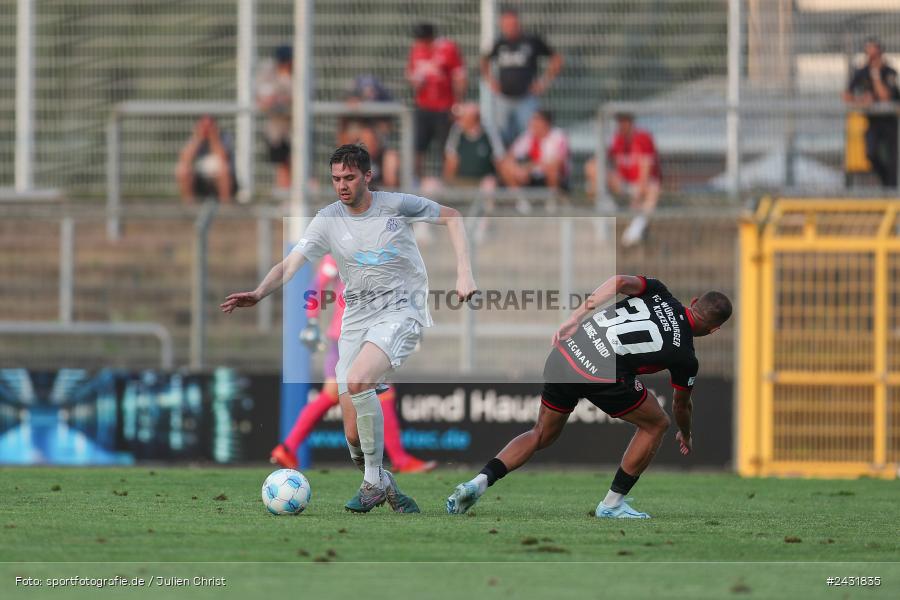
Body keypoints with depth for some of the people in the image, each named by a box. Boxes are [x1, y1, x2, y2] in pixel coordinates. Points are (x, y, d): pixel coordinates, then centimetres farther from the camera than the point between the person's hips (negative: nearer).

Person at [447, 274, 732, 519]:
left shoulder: (657, 291, 18)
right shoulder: (685, 357, 10)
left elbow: (621, 281, -4)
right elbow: (681, 404, 29)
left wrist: (575, 317, -6)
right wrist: (686, 436, 51)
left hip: (564, 353, 5)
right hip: (603, 376, -5)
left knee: (542, 434, 25)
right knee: (656, 424, 20)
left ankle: (479, 482, 7)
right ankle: (612, 503, 20)